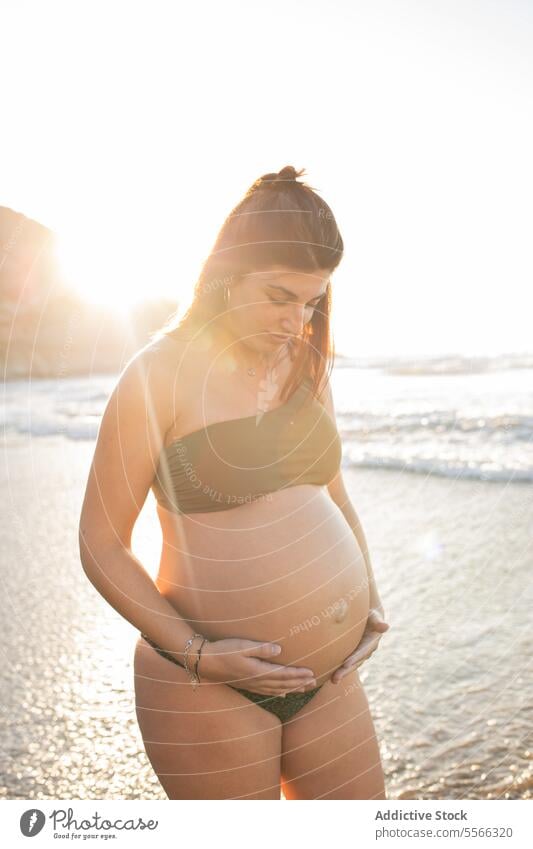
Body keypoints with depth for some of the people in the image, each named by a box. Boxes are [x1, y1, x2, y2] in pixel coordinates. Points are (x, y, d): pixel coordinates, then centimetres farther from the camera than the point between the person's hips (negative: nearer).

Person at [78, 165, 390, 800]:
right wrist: (197, 654, -16)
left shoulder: (304, 366, 6)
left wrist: (370, 601, 6)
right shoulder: (159, 377, -11)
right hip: (209, 694, -5)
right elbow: (101, 544, -9)